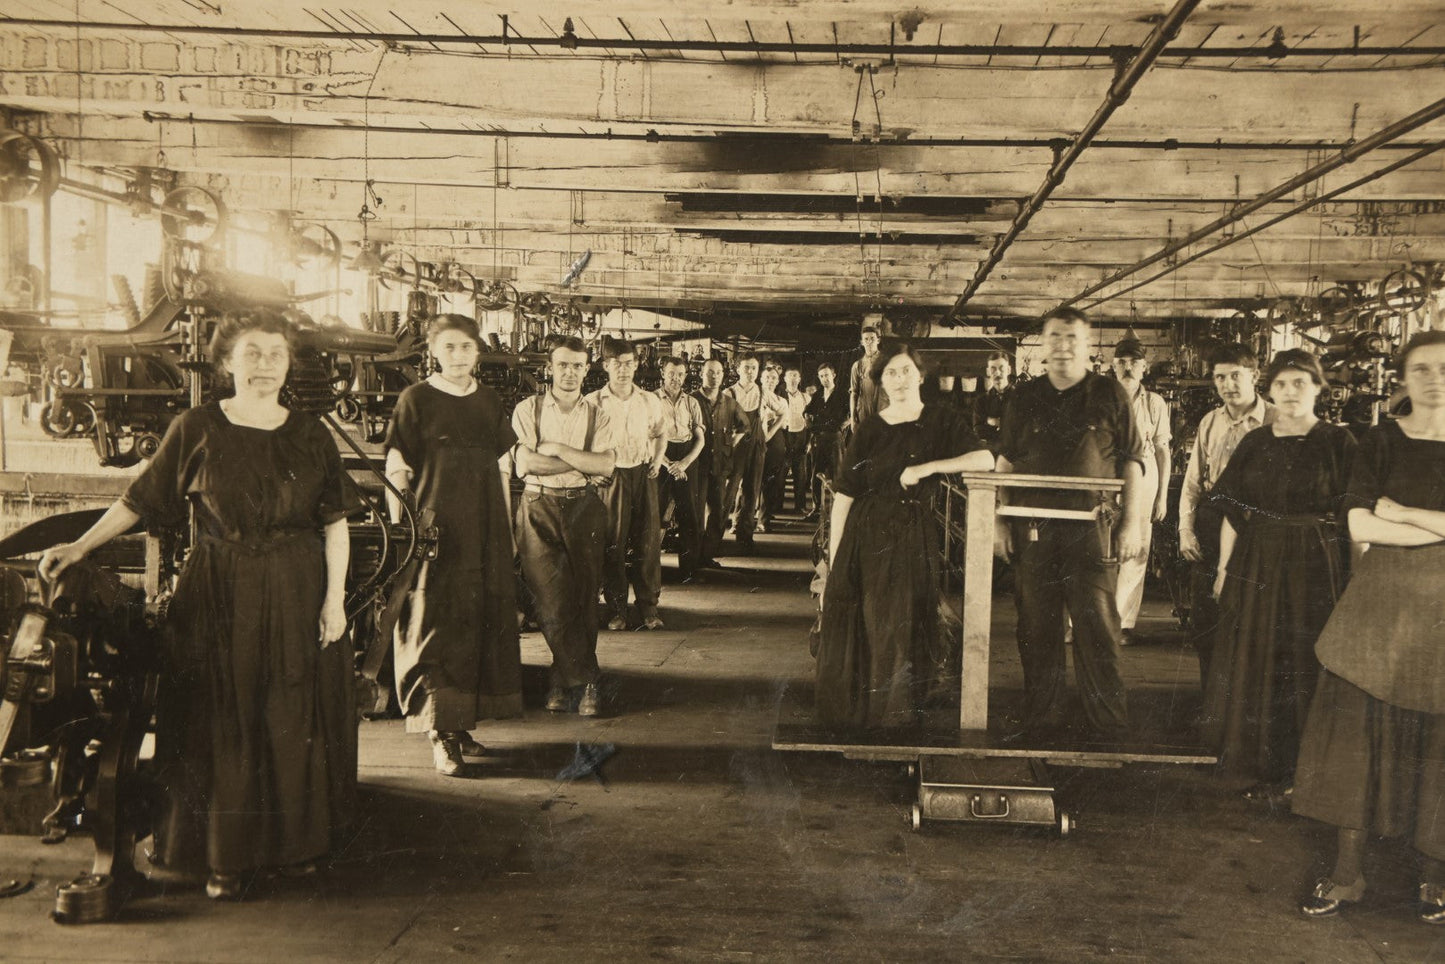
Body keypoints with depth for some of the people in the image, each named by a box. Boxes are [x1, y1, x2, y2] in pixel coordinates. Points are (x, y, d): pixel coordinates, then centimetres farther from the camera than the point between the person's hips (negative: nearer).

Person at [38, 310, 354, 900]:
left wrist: (335, 596, -4)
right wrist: (80, 547, -4)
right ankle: (226, 856, 17)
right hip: (218, 596, -1)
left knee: (297, 722, 8)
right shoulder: (195, 430, -1)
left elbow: (335, 524, 2)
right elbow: (142, 500, 4)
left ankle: (299, 840, 25)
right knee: (221, 725, 4)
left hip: (298, 597, 1)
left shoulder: (311, 436, 2)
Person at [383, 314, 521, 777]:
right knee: (436, 629, -5)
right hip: (435, 531, -5)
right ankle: (440, 735, -1)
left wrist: (506, 530, 13)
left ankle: (462, 724, 18)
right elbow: (396, 473, -4)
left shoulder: (490, 402, 11)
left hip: (485, 533, 5)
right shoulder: (415, 400, -3)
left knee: (481, 625, 7)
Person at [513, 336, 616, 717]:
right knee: (552, 598, -8)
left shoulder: (597, 415, 10)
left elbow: (606, 466, -5)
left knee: (584, 597, 0)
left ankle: (564, 678, 16)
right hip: (538, 507, -1)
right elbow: (524, 463, -8)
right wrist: (583, 464, -6)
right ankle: (587, 681, 4)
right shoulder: (527, 410, 5)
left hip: (584, 508, 2)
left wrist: (558, 449, -9)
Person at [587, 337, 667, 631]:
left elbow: (659, 435, 21)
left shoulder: (649, 401, 7)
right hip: (610, 476, -2)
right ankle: (616, 608, 11)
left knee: (648, 540, 3)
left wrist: (657, 460, 6)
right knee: (613, 543, 0)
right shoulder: (593, 403, -2)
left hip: (643, 475, 2)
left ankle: (648, 606, 14)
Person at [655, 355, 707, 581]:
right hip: (659, 459, -3)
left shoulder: (691, 403, 12)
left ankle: (689, 566, 10)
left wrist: (684, 463, -7)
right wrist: (668, 464, -12)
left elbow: (700, 438, 9)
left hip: (688, 460, 3)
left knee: (688, 513, 2)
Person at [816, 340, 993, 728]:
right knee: (855, 633, 2)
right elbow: (844, 495, 0)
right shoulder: (869, 430, 4)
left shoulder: (942, 422, 5)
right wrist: (833, 561, -6)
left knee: (900, 632, 0)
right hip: (866, 537, 1)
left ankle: (894, 719, 16)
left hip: (913, 540, 0)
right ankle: (849, 719, 17)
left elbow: (985, 459, -10)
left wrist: (928, 467, -18)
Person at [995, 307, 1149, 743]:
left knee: (1097, 626, -3)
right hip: (1033, 529, 2)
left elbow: (1132, 461, 6)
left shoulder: (1109, 394, 5)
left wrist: (1132, 522, 0)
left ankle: (1109, 723, 7)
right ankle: (1038, 717, 17)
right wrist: (999, 522, 7)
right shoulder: (1024, 397, 11)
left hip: (1092, 530, -2)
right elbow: (1005, 461, 13)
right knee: (1036, 628, 6)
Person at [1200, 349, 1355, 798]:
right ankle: (1268, 770, 22)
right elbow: (1232, 513, 7)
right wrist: (1225, 568, 3)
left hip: (1316, 568, -3)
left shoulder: (1338, 442, -3)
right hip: (1256, 566, 3)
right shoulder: (1254, 444, 7)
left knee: (1306, 667, 3)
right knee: (1255, 667, 8)